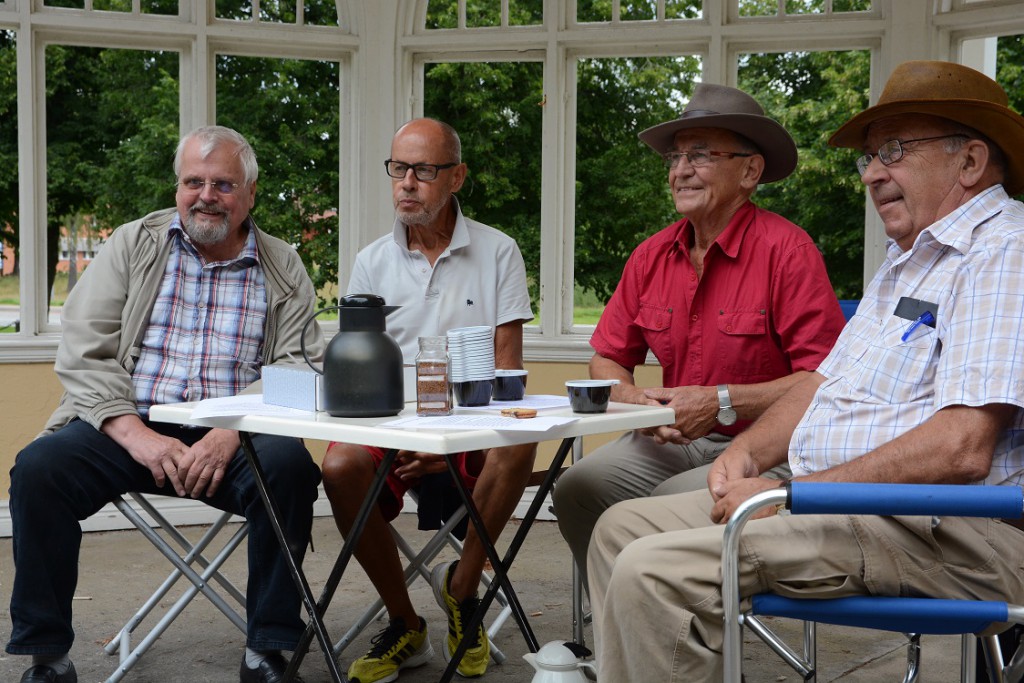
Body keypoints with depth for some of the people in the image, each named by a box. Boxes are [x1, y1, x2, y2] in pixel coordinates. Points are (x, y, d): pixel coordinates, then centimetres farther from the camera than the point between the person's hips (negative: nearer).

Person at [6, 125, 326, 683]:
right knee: (38, 468, -25)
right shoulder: (132, 246, 12)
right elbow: (83, 352, 2)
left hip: (234, 441, -1)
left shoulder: (283, 270, 11)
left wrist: (232, 435, -20)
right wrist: (136, 435, -14)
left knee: (290, 464, -31)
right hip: (130, 426, 1)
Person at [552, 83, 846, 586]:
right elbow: (607, 359, 18)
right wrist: (634, 401, -5)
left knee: (670, 504, -31)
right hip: (672, 440, 6)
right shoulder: (651, 256, 8)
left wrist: (721, 403, -17)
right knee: (577, 490, -16)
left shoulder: (787, 251, -11)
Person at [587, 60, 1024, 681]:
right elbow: (826, 381, 26)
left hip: (942, 531, -10)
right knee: (623, 527, 7)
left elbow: (962, 449, -23)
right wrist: (746, 450, 5)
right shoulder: (906, 261, 21)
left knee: (655, 571, -24)